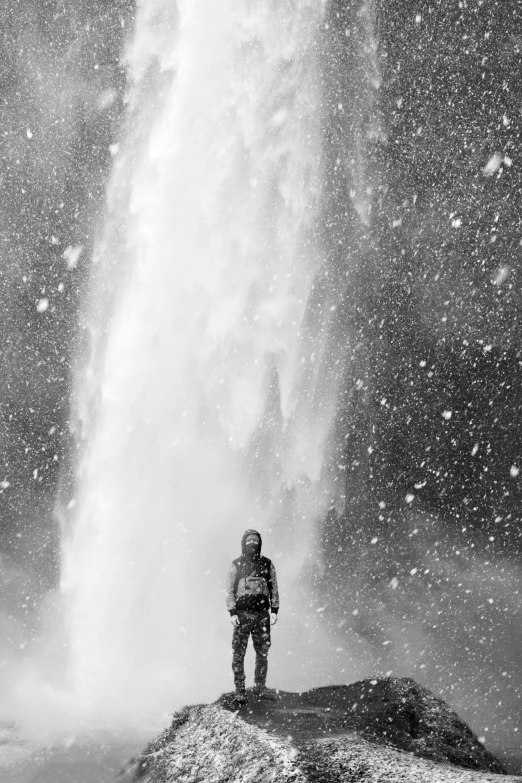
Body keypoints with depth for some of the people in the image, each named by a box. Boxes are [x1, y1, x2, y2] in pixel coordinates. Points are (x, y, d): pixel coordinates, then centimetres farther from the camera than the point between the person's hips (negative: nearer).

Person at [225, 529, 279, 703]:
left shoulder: (267, 564, 10)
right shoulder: (236, 565, 2)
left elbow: (274, 588, 12)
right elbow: (230, 590, 1)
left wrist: (274, 610, 4)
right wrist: (232, 613, -7)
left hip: (262, 614, 3)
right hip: (242, 613, -3)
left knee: (263, 653, 6)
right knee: (238, 653, -3)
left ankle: (260, 686, 18)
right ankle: (239, 690, 4)